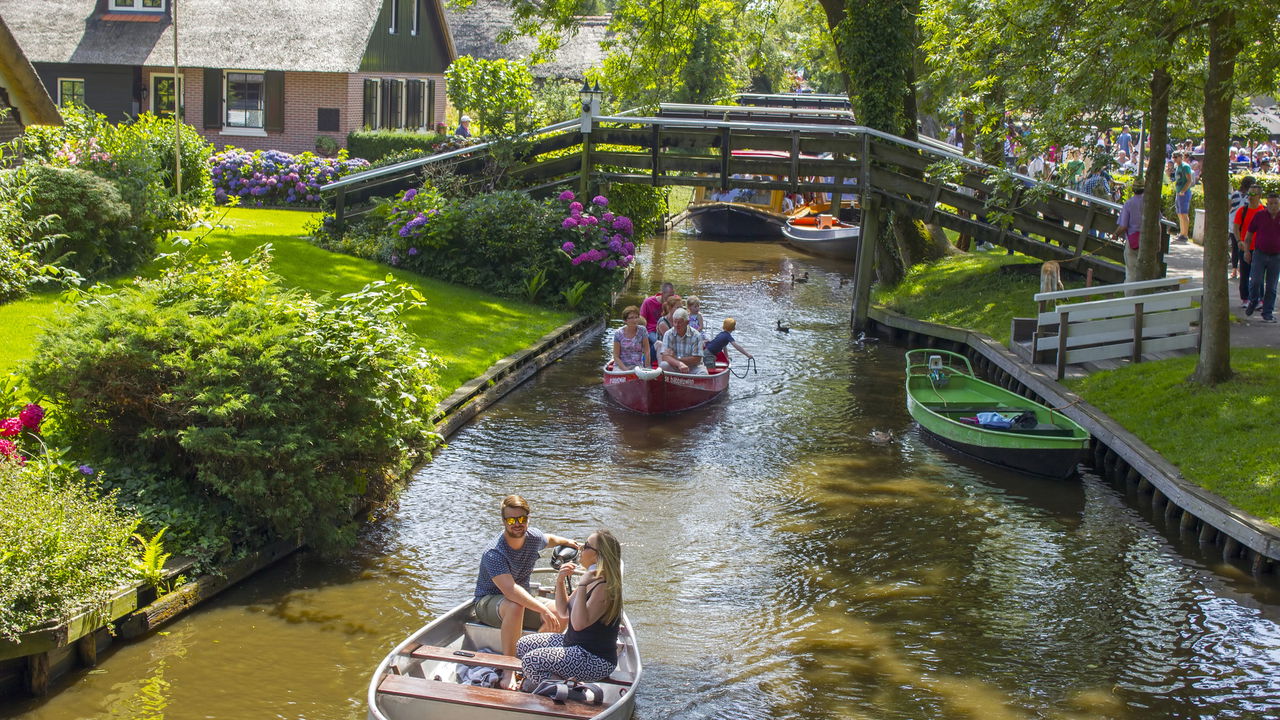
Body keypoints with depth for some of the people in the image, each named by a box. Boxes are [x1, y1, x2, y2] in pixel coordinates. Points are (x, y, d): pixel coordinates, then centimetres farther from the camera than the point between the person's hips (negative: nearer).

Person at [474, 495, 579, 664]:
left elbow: (549, 539, 21)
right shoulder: (494, 554, -28)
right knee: (515, 606, -40)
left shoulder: (534, 537, -6)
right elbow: (510, 590, -41)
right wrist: (543, 609, -48)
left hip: (523, 599, 7)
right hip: (488, 602, -7)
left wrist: (566, 541, 38)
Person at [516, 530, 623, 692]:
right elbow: (563, 611, 14)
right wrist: (560, 582, 0)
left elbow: (579, 623, -30)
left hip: (597, 661, -10)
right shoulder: (591, 579, 7)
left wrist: (582, 586, -32)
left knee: (531, 661, -23)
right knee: (523, 645, 11)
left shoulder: (605, 587, -22)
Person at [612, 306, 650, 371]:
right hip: (620, 366, -1)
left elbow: (647, 352, 0)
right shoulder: (618, 333, -4)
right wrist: (625, 369, -15)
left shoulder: (642, 331, -1)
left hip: (637, 366, 1)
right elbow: (616, 356, -3)